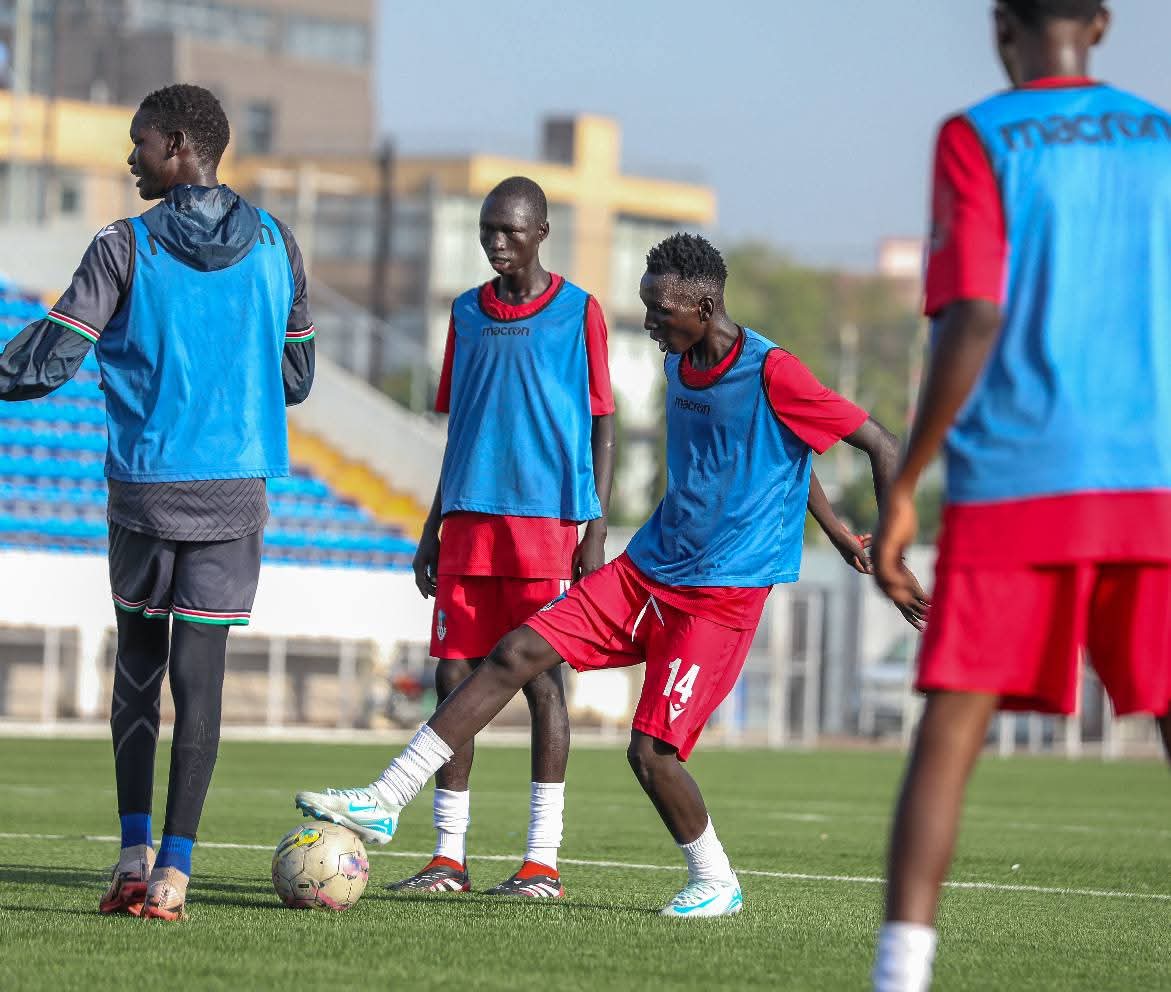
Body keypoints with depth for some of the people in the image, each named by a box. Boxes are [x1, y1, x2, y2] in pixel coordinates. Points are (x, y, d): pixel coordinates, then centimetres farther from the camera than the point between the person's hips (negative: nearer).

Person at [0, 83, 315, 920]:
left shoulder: (124, 249, -5)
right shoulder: (276, 246, 5)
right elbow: (296, 377, 13)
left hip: (144, 485, -1)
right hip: (236, 486, 1)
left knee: (138, 663, 14)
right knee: (199, 671, -1)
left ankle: (135, 851, 7)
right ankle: (173, 868, -7)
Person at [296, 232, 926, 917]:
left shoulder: (771, 373, -17)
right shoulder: (680, 365, 9)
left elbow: (884, 447, -14)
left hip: (723, 595, -8)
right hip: (647, 571, 8)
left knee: (651, 750, -14)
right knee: (516, 654, -4)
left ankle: (716, 882, 12)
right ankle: (384, 803, -4)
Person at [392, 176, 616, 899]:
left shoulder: (579, 312, 1)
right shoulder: (467, 314, 14)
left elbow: (601, 427, 2)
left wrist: (596, 530, -6)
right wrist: (432, 529, 16)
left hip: (546, 522, -4)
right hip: (468, 522, 4)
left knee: (541, 678, -4)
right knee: (455, 677, 1)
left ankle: (543, 861, 0)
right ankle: (450, 856, 6)